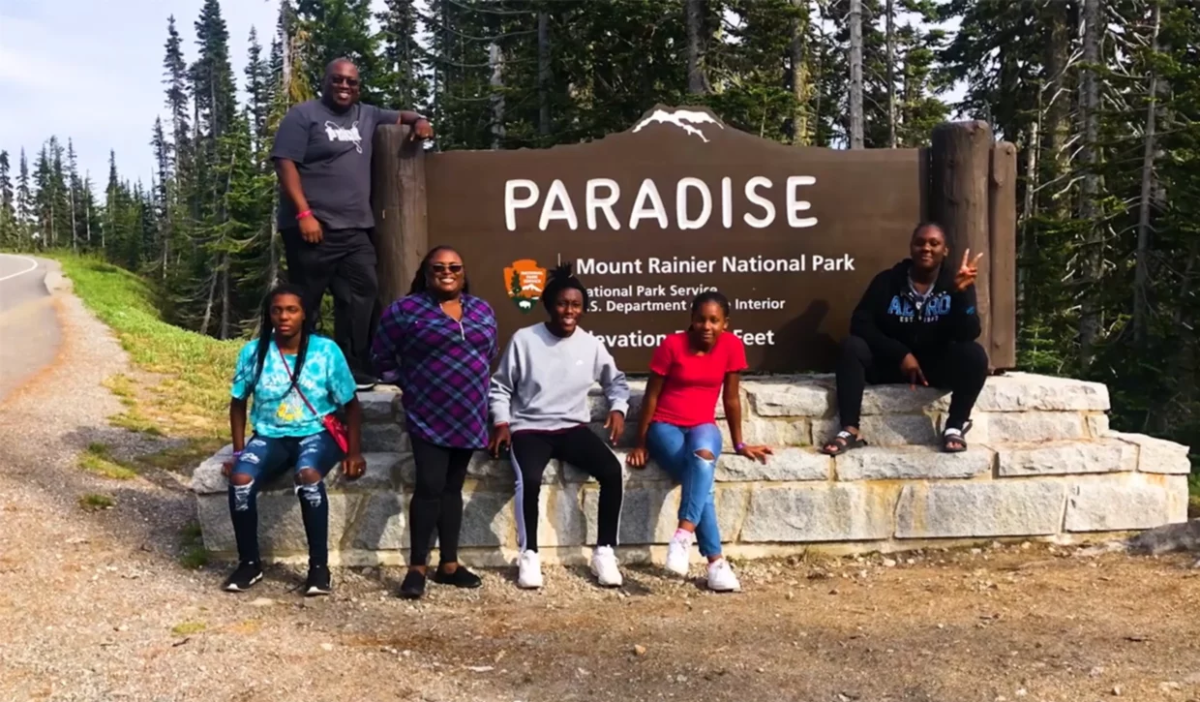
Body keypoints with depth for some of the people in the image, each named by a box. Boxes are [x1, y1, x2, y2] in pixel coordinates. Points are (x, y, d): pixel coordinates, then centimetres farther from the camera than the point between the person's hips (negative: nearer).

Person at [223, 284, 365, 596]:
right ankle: (249, 562, -4)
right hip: (270, 436, 2)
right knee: (240, 480, -28)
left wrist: (354, 451, -11)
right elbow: (238, 403, 10)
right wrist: (238, 451, 1)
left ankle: (319, 564, -20)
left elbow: (351, 405, -2)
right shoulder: (253, 352, -2)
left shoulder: (326, 350, -7)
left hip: (316, 434, -2)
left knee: (308, 476, -36)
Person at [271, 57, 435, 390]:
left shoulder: (366, 115, 19)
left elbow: (400, 117, 34)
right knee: (304, 304, -2)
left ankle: (354, 371, 4)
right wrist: (304, 213, -18)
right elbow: (285, 164, -8)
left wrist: (419, 121, 8)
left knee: (361, 296, 0)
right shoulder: (304, 115, 0)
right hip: (313, 227, -6)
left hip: (355, 229, 7)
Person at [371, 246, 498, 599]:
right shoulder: (405, 310, -3)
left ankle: (449, 564, 18)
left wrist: (471, 388, 14)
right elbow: (383, 358, 2)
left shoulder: (483, 310, 10)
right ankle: (417, 567, 1)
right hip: (428, 417, -4)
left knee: (453, 488, 11)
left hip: (469, 417, 4)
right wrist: (412, 386, 5)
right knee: (430, 487, -10)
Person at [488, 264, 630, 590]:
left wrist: (618, 409, 2)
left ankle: (604, 552, -9)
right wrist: (501, 423, -7)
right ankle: (529, 555, -12)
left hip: (573, 428, 3)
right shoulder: (524, 339, -4)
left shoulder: (591, 345, 3)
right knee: (529, 479, -34)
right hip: (529, 428, -3)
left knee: (612, 470, -24)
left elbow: (616, 381, 19)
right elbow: (500, 387, 5)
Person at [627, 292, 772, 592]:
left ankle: (684, 534, -41)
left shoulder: (732, 346, -3)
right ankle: (716, 561, -32)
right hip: (665, 426, -2)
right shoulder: (672, 344, -10)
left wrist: (740, 444, 10)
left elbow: (731, 398, 6)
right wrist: (641, 444, -1)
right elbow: (651, 395, -4)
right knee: (701, 469, -31)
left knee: (703, 456, -36)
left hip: (703, 426, 2)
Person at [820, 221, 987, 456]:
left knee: (975, 355, -28)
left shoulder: (956, 283, -4)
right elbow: (861, 323, -12)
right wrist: (900, 354, -21)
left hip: (938, 364, 0)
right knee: (852, 346, -26)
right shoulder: (887, 281, -3)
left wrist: (961, 293, -31)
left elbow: (968, 334, -15)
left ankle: (955, 427, -16)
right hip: (891, 362, 0)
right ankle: (850, 430, -30)